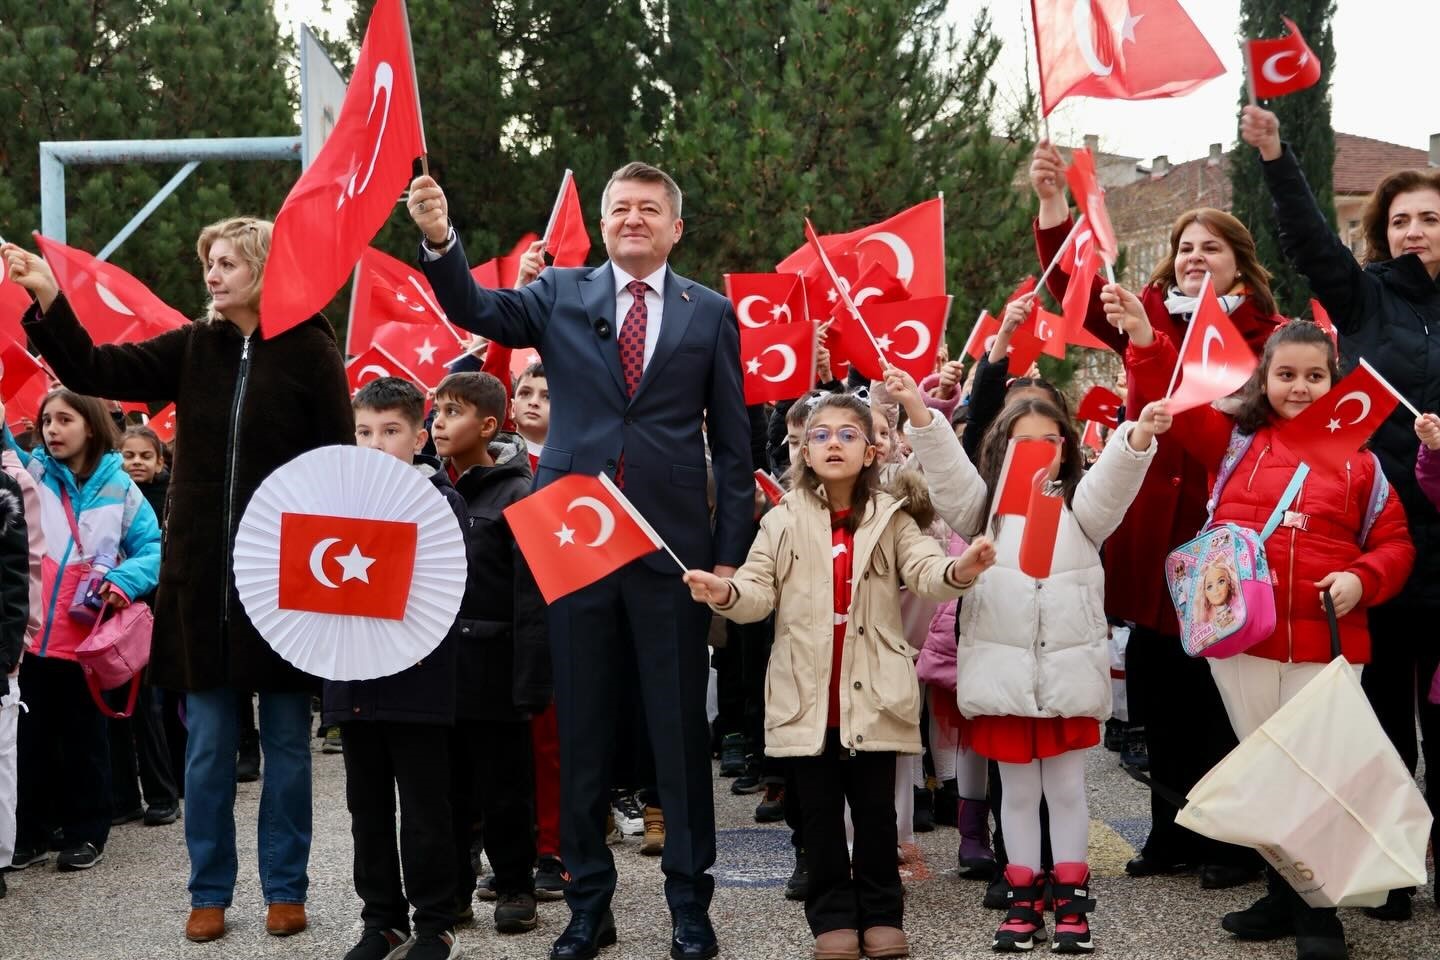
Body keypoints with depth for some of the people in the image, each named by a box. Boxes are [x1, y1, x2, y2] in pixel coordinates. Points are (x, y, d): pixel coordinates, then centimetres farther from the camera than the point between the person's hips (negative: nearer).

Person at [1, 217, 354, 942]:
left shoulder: (311, 351, -4)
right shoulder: (193, 347, 6)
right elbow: (100, 372, -2)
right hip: (202, 574, 3)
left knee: (286, 741, 8)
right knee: (207, 744, 8)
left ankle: (285, 889, 19)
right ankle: (209, 893, 19)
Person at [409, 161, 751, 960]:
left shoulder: (710, 313, 5)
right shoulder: (562, 294, 7)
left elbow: (731, 442, 6)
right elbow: (479, 311, -10)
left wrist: (730, 554, 0)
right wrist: (440, 242, -29)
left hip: (673, 548, -1)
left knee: (680, 734, 6)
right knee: (581, 735, 9)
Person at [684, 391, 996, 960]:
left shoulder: (891, 519, 2)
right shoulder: (784, 521, 3)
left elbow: (926, 572, -12)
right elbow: (759, 592, -2)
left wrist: (959, 571, -35)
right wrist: (726, 594, -24)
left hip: (873, 694, -1)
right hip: (807, 694, 1)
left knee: (875, 808, 8)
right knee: (820, 811, 9)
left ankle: (881, 914, 22)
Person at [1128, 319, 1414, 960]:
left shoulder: (1359, 458, 5)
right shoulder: (1234, 440, 8)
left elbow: (1393, 541, 8)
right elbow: (1174, 403, 0)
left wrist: (1362, 579, -12)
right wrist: (1147, 343, -16)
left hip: (1326, 643, -2)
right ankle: (1285, 894, 25)